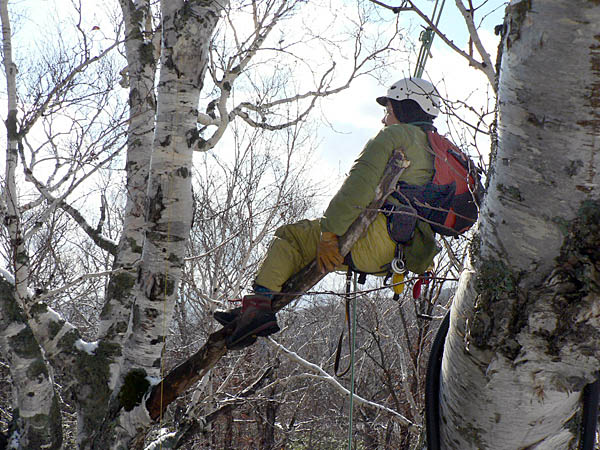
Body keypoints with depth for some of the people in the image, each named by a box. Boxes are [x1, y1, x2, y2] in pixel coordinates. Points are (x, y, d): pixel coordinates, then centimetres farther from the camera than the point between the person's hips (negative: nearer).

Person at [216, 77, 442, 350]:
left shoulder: (395, 135, 1)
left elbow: (359, 185, -11)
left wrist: (330, 234, -14)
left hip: (378, 238, -9)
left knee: (289, 236, 0)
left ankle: (261, 302, -16)